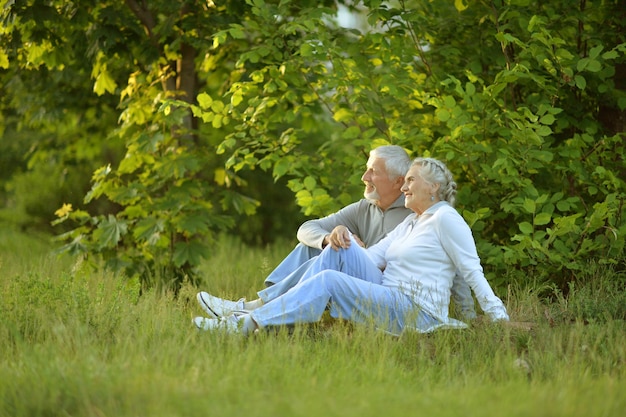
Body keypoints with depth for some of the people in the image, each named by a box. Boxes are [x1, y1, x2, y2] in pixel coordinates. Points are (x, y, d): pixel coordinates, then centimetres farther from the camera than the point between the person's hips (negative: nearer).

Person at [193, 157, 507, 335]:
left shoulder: (445, 219, -2)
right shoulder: (410, 223, 25)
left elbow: (472, 271, -8)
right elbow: (372, 257, 16)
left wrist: (500, 319, -13)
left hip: (416, 312, -8)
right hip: (388, 299, 8)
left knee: (329, 281, -22)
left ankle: (248, 324, -29)